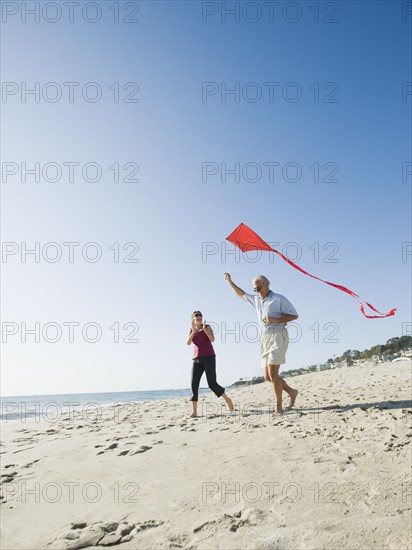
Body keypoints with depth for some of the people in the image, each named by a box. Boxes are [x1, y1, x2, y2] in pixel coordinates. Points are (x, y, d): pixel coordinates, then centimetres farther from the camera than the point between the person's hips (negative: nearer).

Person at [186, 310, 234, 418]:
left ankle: (227, 399, 12)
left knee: (212, 384, -12)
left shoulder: (208, 327, 3)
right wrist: (194, 331, -17)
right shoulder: (191, 330, 15)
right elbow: (188, 343, -2)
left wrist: (204, 329, -28)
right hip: (197, 360, 4)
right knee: (194, 384, -10)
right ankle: (194, 411, -7)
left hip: (209, 358, -4)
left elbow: (212, 339, -14)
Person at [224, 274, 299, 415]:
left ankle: (279, 407, -4)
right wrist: (229, 282, 35)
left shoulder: (279, 299, -3)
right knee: (267, 376, 5)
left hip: (278, 336, -7)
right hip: (265, 338, 7)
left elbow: (294, 315, -5)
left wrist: (276, 320, -16)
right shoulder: (256, 300, 18)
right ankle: (292, 392, 24)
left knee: (272, 373, -13)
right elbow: (241, 294, 33)